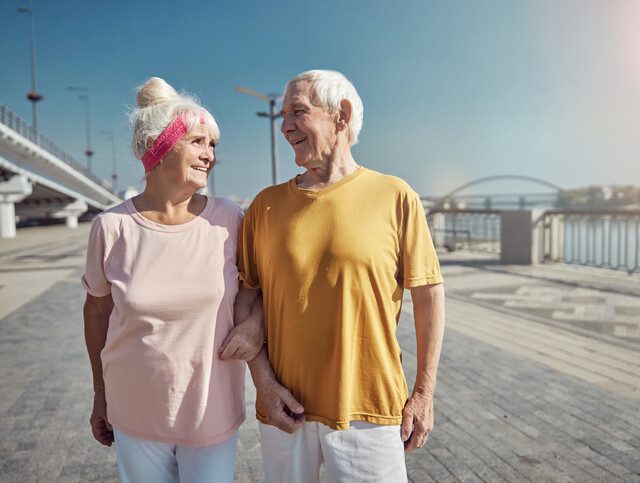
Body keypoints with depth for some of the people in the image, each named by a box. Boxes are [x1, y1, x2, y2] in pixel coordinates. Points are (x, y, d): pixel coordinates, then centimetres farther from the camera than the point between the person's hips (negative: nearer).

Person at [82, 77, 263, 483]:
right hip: (136, 417, 0)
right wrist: (100, 395, 10)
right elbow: (98, 312, 3)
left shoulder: (228, 220, -10)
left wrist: (257, 321, -17)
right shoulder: (112, 227, -10)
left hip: (214, 414, 0)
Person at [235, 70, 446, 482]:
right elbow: (246, 297, 4)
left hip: (369, 408, -2)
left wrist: (424, 394, -2)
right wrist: (264, 382, -5)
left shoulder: (395, 197, -5)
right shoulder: (266, 205, 2)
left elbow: (429, 295, -2)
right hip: (285, 408, 3)